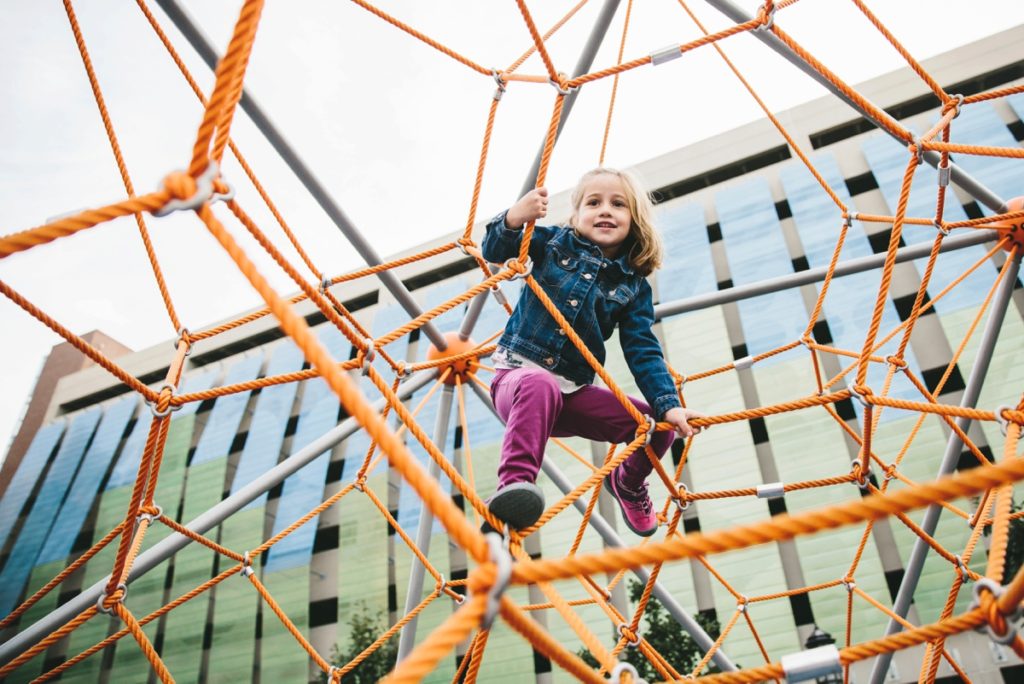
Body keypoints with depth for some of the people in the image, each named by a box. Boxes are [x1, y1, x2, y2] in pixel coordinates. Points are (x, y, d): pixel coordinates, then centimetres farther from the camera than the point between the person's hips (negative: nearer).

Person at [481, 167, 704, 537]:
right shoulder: (555, 242, 2)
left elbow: (643, 352, 2)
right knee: (540, 384, -40)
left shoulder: (633, 286, 6)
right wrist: (515, 218, -31)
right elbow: (495, 251, -9)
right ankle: (514, 484, -46)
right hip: (518, 375, -4)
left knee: (657, 424, -6)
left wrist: (668, 405, -13)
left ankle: (628, 484, 25)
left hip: (573, 395, 4)